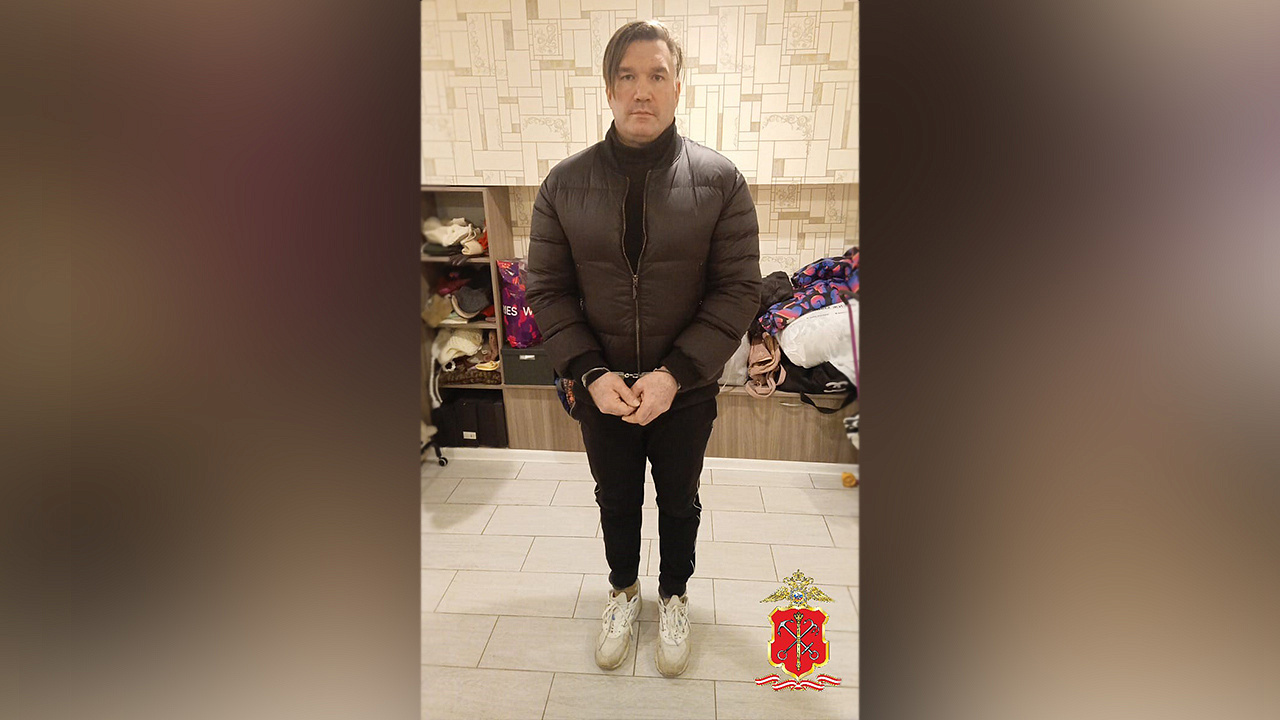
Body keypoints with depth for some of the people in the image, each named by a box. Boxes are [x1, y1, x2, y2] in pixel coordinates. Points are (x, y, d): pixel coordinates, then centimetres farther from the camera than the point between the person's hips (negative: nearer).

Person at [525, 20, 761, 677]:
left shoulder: (719, 180, -10)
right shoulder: (565, 183, -6)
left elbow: (738, 290, -12)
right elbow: (547, 290, -5)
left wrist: (674, 374, -20)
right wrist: (590, 373, -16)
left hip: (686, 390, -1)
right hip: (600, 389, 1)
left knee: (679, 501, 20)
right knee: (616, 500, 22)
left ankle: (673, 596, 48)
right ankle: (623, 589, 50)